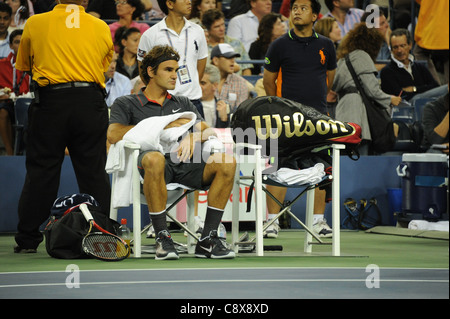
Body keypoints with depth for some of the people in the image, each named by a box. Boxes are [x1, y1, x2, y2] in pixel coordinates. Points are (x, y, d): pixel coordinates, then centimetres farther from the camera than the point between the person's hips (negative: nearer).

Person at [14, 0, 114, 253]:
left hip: (50, 101, 0)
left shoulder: (35, 23, 5)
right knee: (94, 172, 5)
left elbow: (24, 66, 16)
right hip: (90, 101, 1)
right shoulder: (102, 28, 8)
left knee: (41, 171, 4)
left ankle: (28, 239, 7)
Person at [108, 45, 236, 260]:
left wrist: (193, 136, -5)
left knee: (226, 162, -25)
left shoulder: (182, 103, 31)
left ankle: (207, 240, -23)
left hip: (185, 164, 4)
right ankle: (162, 238, -34)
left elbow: (208, 131, 19)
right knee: (154, 159, -42)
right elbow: (113, 135, -2)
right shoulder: (126, 104, 18)